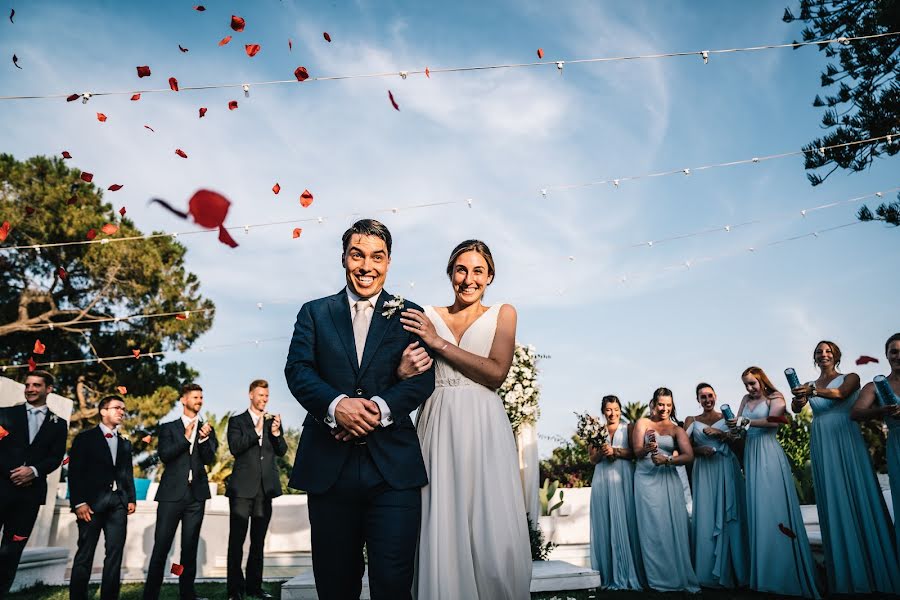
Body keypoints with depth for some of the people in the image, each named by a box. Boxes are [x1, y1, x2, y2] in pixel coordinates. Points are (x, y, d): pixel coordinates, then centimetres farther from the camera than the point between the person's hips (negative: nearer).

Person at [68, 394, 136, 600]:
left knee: (115, 553, 2)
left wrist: (131, 498, 7)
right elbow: (75, 472, -4)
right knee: (85, 554, -2)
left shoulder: (125, 443, 19)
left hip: (118, 503, 5)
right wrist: (79, 503, -12)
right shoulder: (85, 438, 3)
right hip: (92, 503, -4)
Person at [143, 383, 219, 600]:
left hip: (196, 495, 2)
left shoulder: (207, 429, 13)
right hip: (172, 493, -2)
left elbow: (209, 459, 2)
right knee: (161, 547, -4)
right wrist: (186, 437, -15)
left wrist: (204, 438, -14)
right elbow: (164, 455, -6)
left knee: (190, 548, 6)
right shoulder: (168, 428, 8)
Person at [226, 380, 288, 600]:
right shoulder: (237, 421, 4)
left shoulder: (273, 421, 13)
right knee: (237, 540, -2)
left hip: (265, 488, 3)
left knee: (258, 541, 9)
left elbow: (282, 451, 6)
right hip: (242, 488, -3)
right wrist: (257, 430, -18)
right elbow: (235, 447, -10)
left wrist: (276, 432, -11)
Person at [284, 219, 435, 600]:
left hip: (393, 469, -1)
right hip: (328, 467, 2)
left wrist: (380, 408, -20)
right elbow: (297, 369, -2)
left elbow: (423, 378, -2)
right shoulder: (314, 313, 12)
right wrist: (336, 404, -22)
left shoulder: (409, 315, 9)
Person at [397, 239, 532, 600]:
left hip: (484, 428, -1)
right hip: (438, 427, 1)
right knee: (441, 532, 2)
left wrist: (440, 343, -8)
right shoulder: (426, 317, 11)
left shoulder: (503, 314, 7)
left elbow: (496, 373, -7)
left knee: (494, 536, -3)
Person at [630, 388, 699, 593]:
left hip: (669, 480, 2)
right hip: (647, 479, -2)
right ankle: (659, 578, 5)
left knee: (674, 526, -3)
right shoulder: (643, 423, 7)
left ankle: (679, 577, 6)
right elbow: (637, 452, -3)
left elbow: (689, 455, -3)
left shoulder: (676, 429, 11)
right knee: (653, 527, -1)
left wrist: (667, 460, -19)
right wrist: (647, 448, -26)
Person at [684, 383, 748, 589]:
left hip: (727, 469, 0)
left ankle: (732, 570, 4)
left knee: (729, 515, -3)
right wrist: (700, 450, -13)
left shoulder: (726, 417, 10)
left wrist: (720, 433, -12)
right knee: (707, 516, -4)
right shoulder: (691, 421, 10)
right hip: (705, 472, 0)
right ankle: (710, 572, 1)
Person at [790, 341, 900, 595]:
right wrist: (798, 398, -27)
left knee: (858, 495, -5)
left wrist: (813, 391, -35)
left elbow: (840, 393, -17)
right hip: (821, 444, 3)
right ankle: (846, 573, 9)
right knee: (832, 501, 2)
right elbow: (796, 408, -3)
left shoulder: (850, 378, 7)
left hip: (847, 440, -2)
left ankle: (873, 570, 4)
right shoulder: (809, 386, 15)